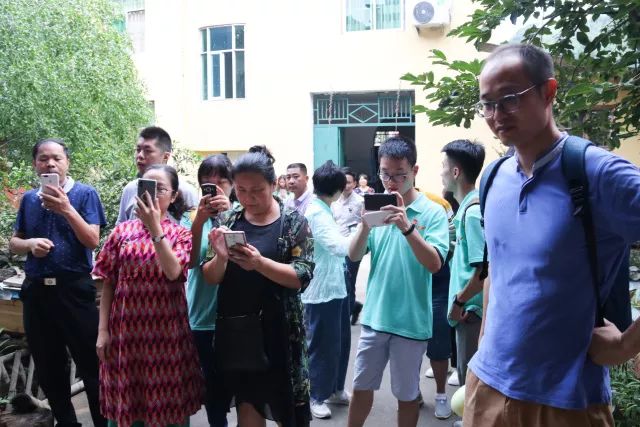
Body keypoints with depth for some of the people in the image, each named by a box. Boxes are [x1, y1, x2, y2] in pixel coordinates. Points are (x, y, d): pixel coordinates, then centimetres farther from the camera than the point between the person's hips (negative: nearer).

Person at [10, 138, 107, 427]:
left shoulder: (85, 194, -4)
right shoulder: (29, 199, 9)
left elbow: (92, 241, -11)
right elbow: (13, 243, 13)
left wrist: (67, 209, -22)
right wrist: (30, 244, -9)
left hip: (74, 289, -4)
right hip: (36, 291, 5)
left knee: (91, 365, 1)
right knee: (48, 368, 14)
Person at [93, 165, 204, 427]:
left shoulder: (181, 234, 1)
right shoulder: (122, 231, 4)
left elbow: (173, 272, -18)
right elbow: (108, 284, 4)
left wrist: (155, 228, -21)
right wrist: (102, 330, 0)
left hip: (165, 330, -1)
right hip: (126, 328, 1)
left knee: (168, 403, 7)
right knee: (125, 403, 9)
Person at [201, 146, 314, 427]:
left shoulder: (293, 222, -4)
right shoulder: (228, 220, 5)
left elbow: (302, 276, -12)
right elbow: (210, 278, 4)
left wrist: (260, 263, -27)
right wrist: (220, 258, -18)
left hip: (277, 330, -2)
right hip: (234, 329, 3)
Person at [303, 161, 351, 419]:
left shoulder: (322, 210, 12)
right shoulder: (316, 212, -18)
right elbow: (338, 246, -29)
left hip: (335, 286, 10)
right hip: (321, 290, -10)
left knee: (340, 342, 18)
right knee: (321, 345, 4)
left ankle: (335, 389, 33)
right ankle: (316, 396, 19)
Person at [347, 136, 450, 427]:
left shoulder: (433, 212, -8)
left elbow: (435, 264, -19)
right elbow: (354, 256, -4)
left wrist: (407, 227, -32)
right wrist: (365, 224, -22)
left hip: (411, 321, -3)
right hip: (374, 316, 3)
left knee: (407, 394, 13)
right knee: (361, 387, 16)